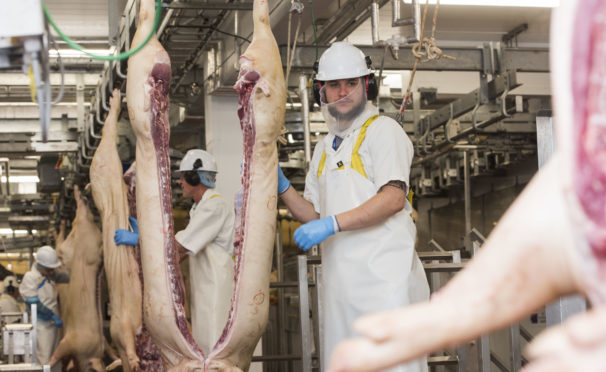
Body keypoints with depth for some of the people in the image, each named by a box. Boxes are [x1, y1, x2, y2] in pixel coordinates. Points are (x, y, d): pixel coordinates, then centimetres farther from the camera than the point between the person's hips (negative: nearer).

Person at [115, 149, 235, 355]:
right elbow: (183, 249, 15)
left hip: (216, 290, -10)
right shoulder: (200, 208, 19)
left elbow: (179, 246, -19)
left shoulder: (215, 206, -15)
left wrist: (137, 239, -11)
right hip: (203, 292, 10)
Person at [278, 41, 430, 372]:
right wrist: (281, 187, 5)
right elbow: (314, 214, 21)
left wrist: (333, 224, -20)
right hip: (340, 277, 7)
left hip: (382, 271, -7)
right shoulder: (324, 149, 21)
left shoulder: (381, 129, -1)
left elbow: (393, 198, -14)